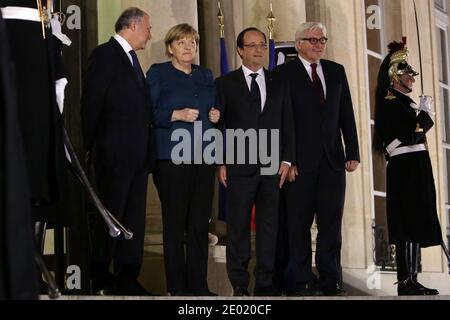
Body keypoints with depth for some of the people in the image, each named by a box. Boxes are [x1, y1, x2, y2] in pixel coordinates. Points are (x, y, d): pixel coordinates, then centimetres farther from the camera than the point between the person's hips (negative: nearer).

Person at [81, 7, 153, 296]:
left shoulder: (131, 59, 19)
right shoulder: (105, 54, -7)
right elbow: (91, 103, -10)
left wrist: (145, 149, 9)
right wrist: (92, 147, -8)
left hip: (137, 154, 8)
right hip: (114, 153, -8)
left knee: (134, 218, 8)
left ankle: (127, 279, 14)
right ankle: (100, 280, 9)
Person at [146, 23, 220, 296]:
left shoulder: (206, 76, 19)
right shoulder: (158, 73, 4)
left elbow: (214, 110, 25)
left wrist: (216, 115, 4)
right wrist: (176, 115, -16)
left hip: (203, 158, 5)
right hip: (172, 158, -4)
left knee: (200, 224, 4)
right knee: (174, 224, -2)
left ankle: (199, 284, 10)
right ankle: (177, 287, 4)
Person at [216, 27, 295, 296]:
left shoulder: (278, 84, 13)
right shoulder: (226, 84, 6)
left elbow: (287, 124, 11)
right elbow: (217, 125, 2)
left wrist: (286, 160, 2)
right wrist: (220, 163, -5)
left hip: (273, 167, 2)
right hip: (239, 166, -2)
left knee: (269, 226, 3)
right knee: (238, 227, 2)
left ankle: (265, 282, 10)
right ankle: (239, 283, 10)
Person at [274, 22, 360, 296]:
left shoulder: (336, 71, 13)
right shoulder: (285, 73, -1)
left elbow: (347, 115, 12)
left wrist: (353, 153, 5)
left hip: (332, 159, 4)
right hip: (300, 160, -4)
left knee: (331, 221, 5)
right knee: (299, 223, 2)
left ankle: (330, 280, 12)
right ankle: (301, 281, 10)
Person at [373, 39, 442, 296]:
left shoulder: (405, 102, 22)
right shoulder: (390, 101, -9)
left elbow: (425, 125, 21)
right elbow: (415, 128, -18)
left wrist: (425, 114, 2)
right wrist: (426, 110, -4)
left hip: (416, 167, 10)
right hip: (406, 167, -10)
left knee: (416, 224, 9)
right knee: (410, 224, -11)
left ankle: (411, 280, 13)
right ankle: (406, 282, -10)